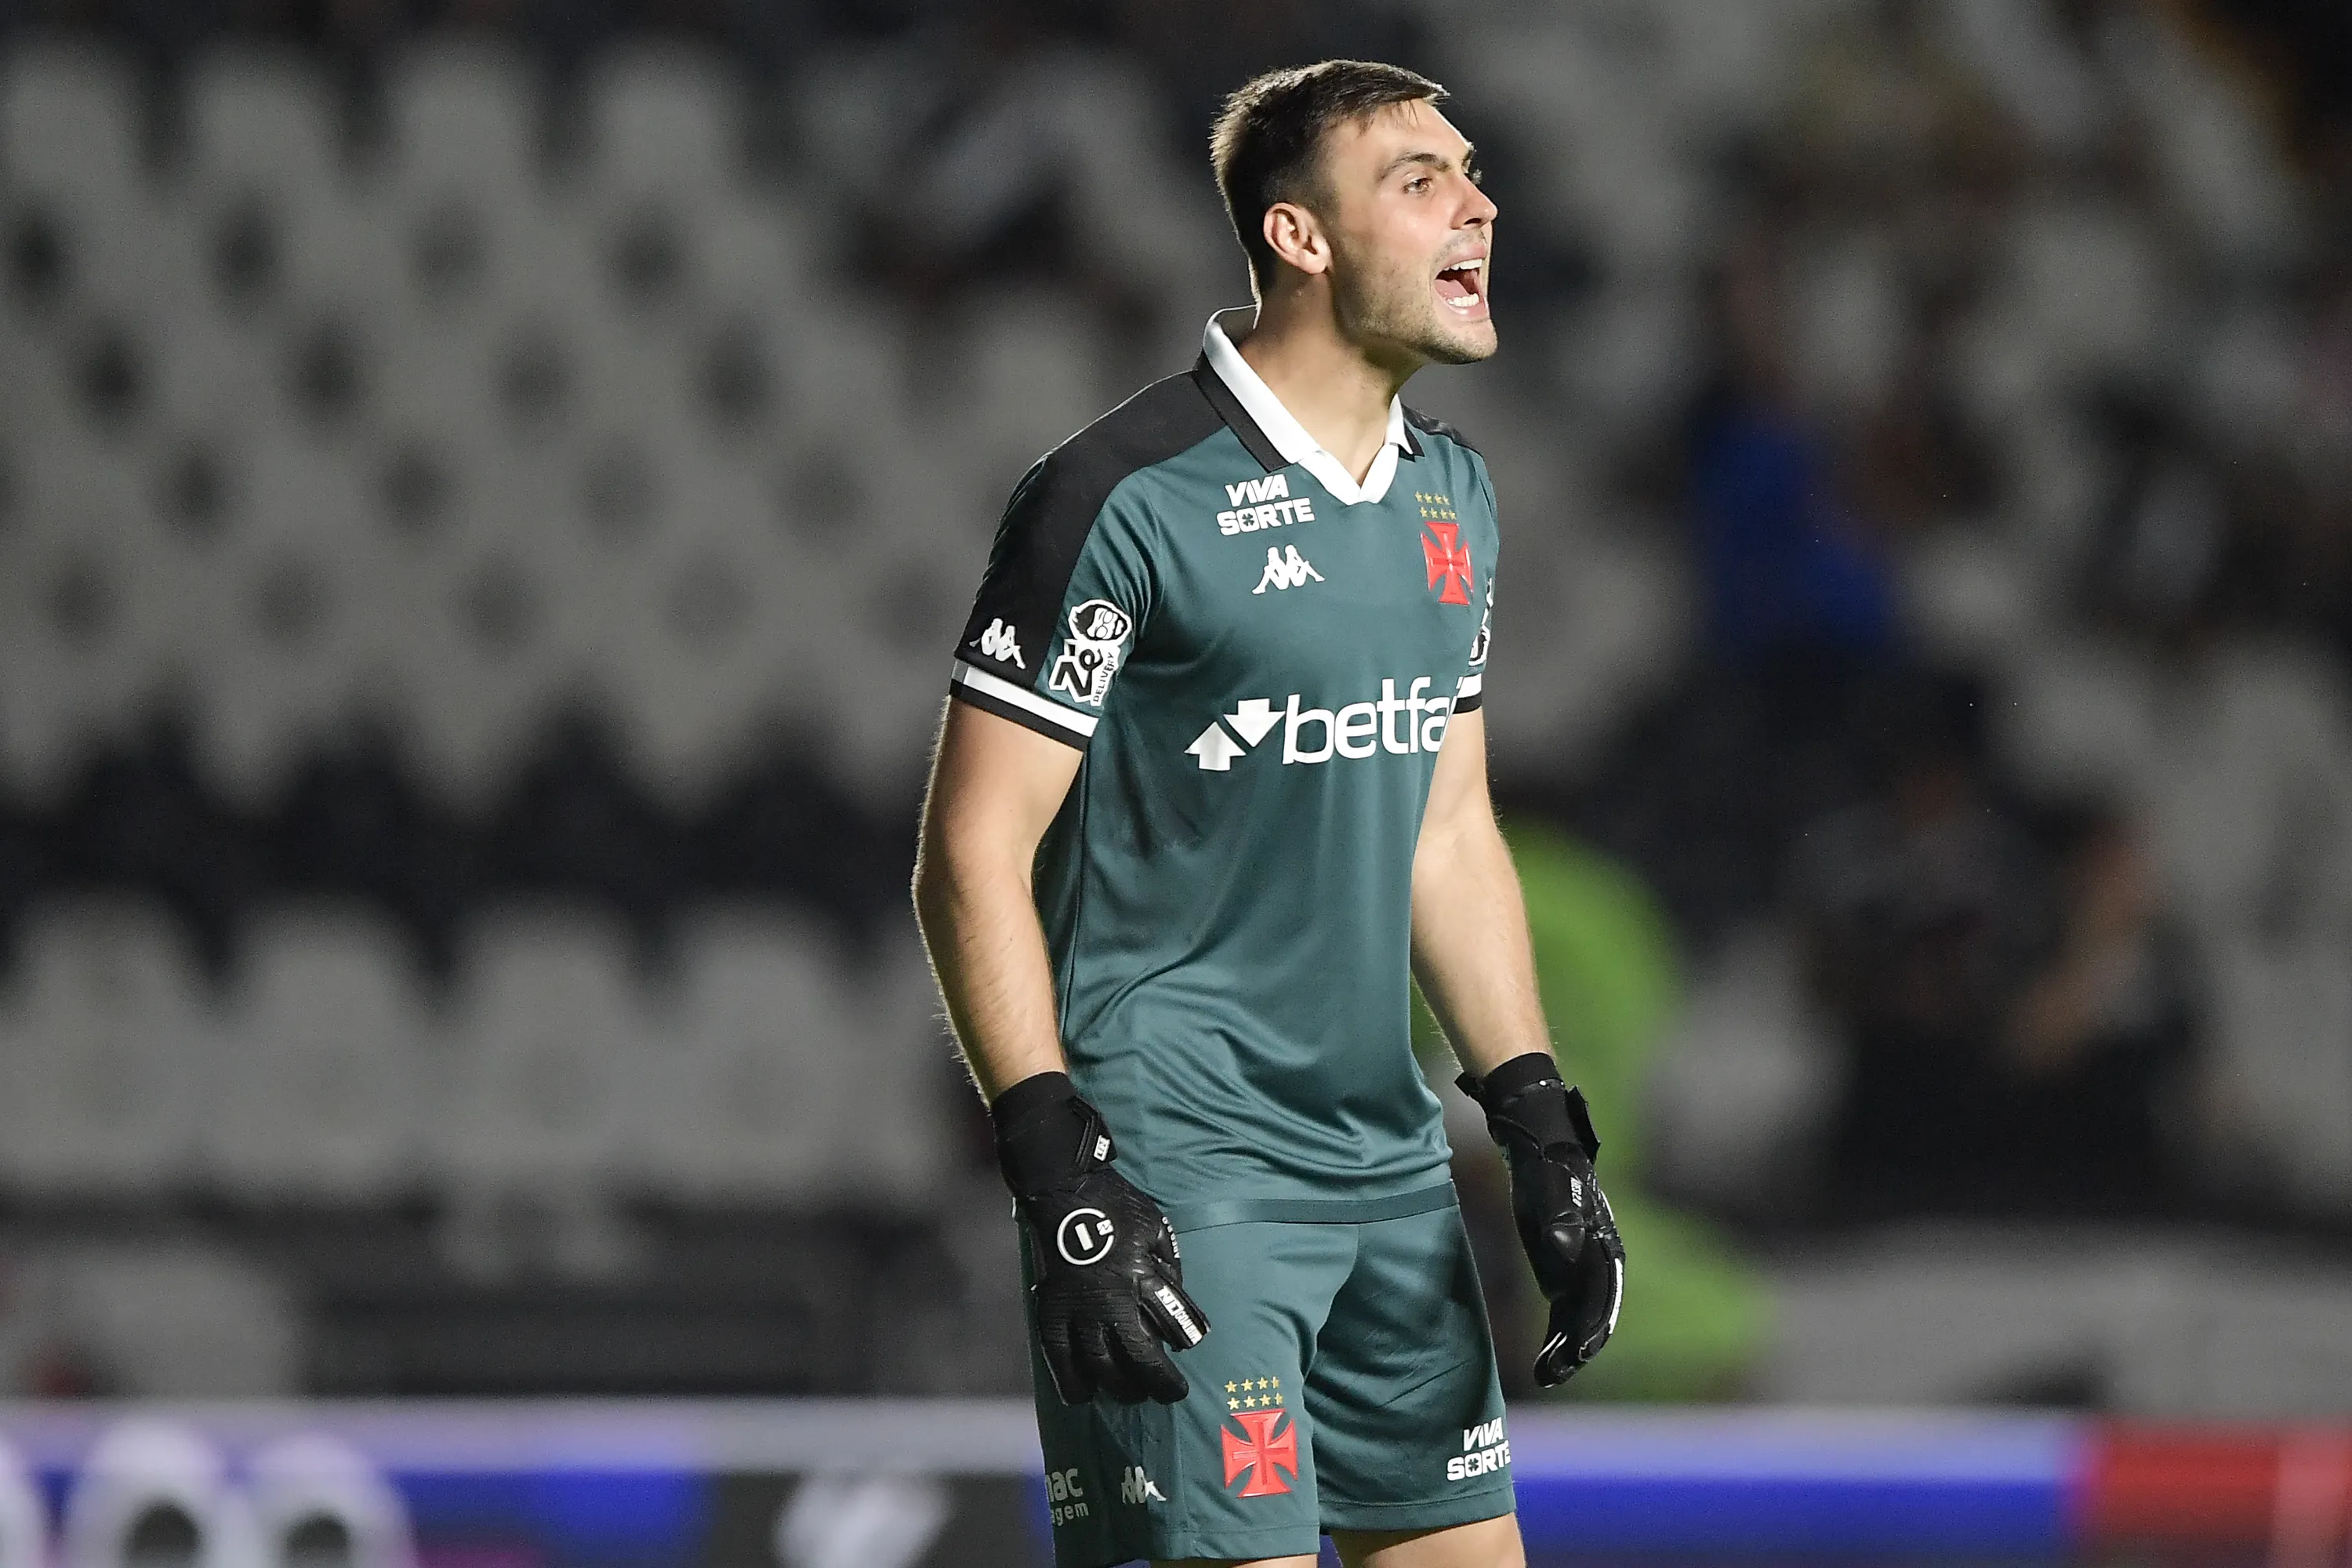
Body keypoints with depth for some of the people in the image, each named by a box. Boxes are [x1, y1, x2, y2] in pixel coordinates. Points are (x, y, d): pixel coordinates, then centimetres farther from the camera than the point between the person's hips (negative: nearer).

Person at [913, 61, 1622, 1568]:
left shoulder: (1454, 496, 12)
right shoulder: (1124, 496, -13)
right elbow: (974, 855, -13)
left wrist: (1545, 1135, 13)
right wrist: (1061, 1183, -20)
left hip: (1391, 1160, 8)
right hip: (1173, 1180, -8)